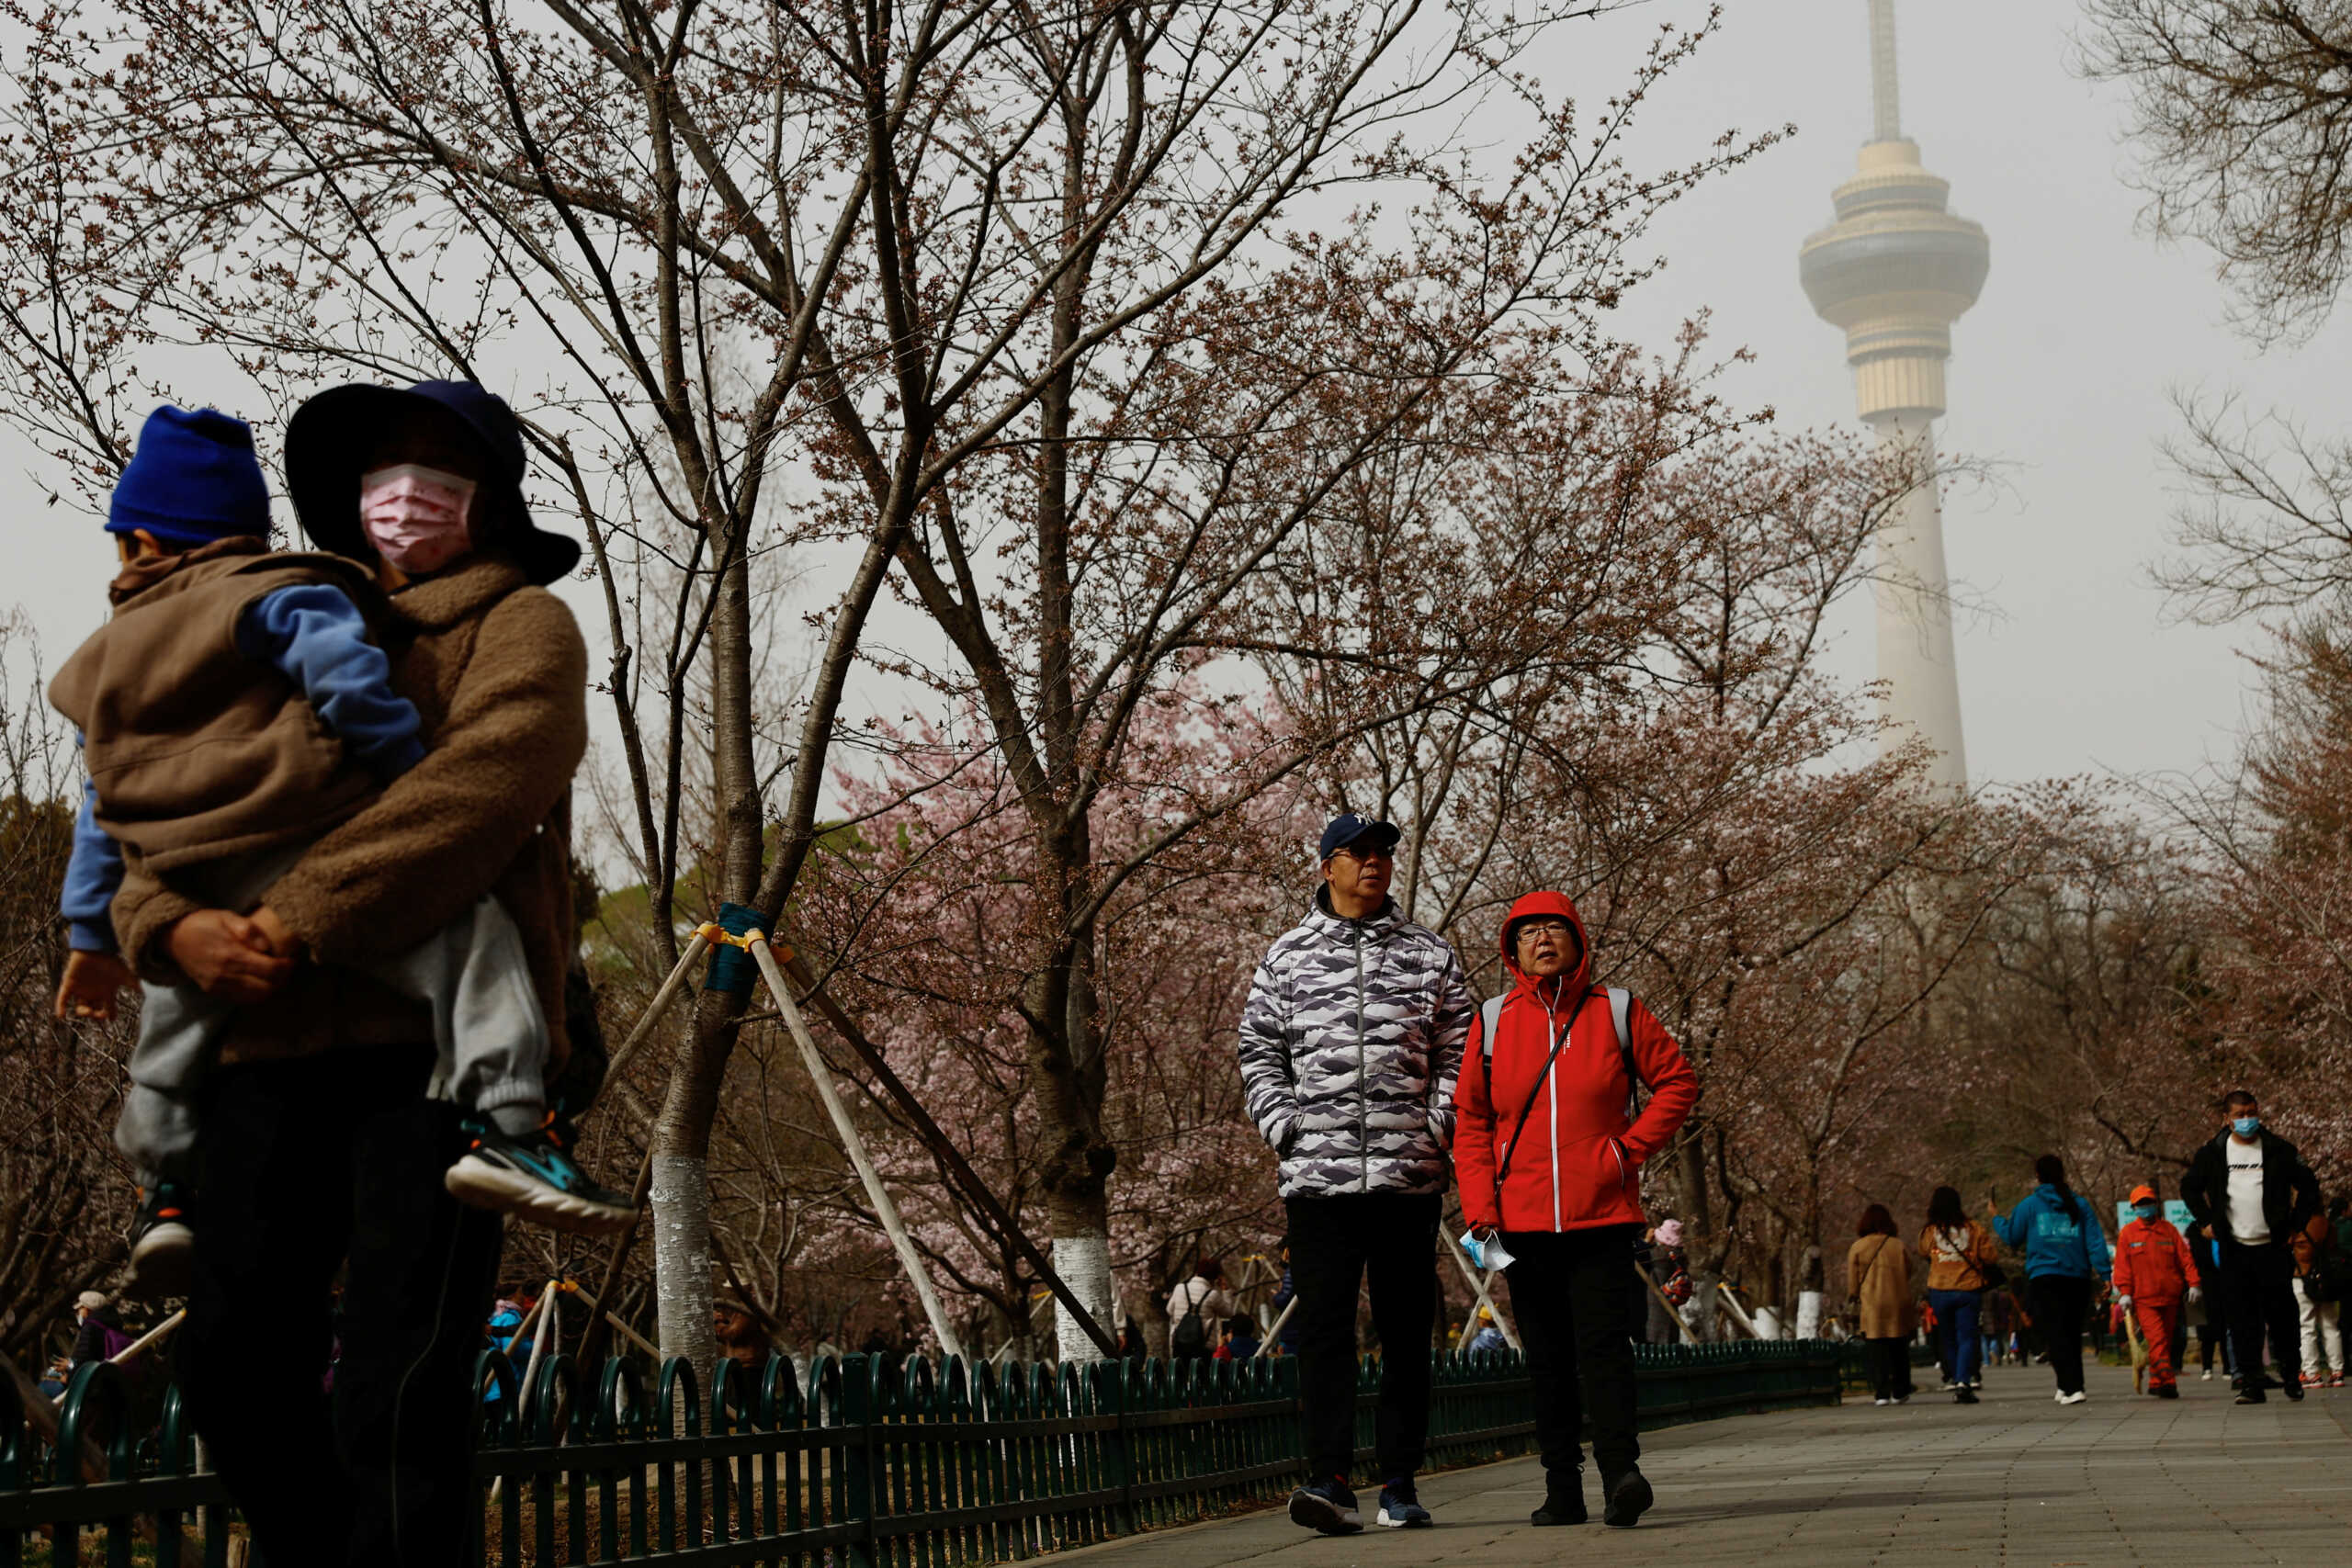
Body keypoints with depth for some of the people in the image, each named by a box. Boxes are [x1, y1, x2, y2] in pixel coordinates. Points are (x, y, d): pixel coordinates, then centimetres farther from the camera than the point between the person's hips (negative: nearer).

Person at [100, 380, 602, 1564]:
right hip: (268, 1047, 6)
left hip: (436, 1042, -6)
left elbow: (479, 788, -12)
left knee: (394, 1394, -12)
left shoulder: (521, 626, 9)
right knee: (232, 1376, 5)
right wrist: (176, 928, -6)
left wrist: (306, 920, -19)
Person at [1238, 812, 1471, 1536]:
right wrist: (1286, 1125, -2)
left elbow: (1458, 1052, 12)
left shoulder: (1429, 954, 11)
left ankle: (1399, 1481, 12)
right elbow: (1258, 1053, 11)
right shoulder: (1288, 956, 9)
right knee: (1324, 1326, -9)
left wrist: (1439, 1126, -2)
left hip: (1410, 1172, 1)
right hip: (1318, 1171, -1)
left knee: (1406, 1331, 5)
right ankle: (1329, 1479, -12)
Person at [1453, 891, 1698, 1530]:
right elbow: (1471, 1121, 7)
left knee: (1603, 1347, -13)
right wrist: (1480, 1207, -2)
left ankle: (1621, 1471, -18)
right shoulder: (1493, 1022, 7)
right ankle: (1562, 1492, 11)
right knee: (1547, 1359, 6)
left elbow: (1677, 1080, 10)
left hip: (1603, 1218, -2)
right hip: (1523, 1221, 2)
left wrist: (1633, 1145, -1)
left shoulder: (1615, 1012, 3)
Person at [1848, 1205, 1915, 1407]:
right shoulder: (1899, 1245, 0)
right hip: (1898, 1303, 1)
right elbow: (1908, 1272, 9)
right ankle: (1900, 1392, 14)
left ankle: (1881, 1393, -6)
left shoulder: (1857, 1247, -2)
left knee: (1877, 1350, 1)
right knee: (1899, 1349, 11)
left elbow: (1852, 1279, 3)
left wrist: (1854, 1299, 14)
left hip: (1871, 1305, -1)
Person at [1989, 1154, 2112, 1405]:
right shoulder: (2079, 1205, 9)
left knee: (2055, 1333, -8)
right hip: (2077, 1278, 3)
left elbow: (2011, 1237, 10)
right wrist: (2103, 1272, 0)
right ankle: (2066, 1386, 23)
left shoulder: (2029, 1205, 2)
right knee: (2072, 1332, 15)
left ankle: (2072, 1387, -23)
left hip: (2044, 1278, -3)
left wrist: (1996, 1218, 28)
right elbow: (2095, 1241, 2)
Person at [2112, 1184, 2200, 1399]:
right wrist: (2125, 1293, -6)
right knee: (2157, 1340, -16)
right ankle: (2166, 1382, -22)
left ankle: (2156, 1382, 17)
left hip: (2170, 1298, 3)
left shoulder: (2169, 1230, 10)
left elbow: (2185, 1258, 9)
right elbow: (2122, 1266, 3)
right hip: (2143, 1299, -3)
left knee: (2167, 1340, 8)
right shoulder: (2127, 1234, 5)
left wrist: (2193, 1283, 0)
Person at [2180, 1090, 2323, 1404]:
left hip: (2273, 1248, -1)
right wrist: (2206, 1222, 9)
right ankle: (2250, 1383, -1)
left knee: (2282, 1315, 3)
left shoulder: (2279, 1151, 2)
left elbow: (2308, 1186, 9)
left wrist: (2296, 1223, 2)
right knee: (2241, 1319, -3)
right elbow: (2189, 1188, 18)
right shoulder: (2212, 1153, 5)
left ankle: (2291, 1375, 20)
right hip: (2234, 1249, 1)